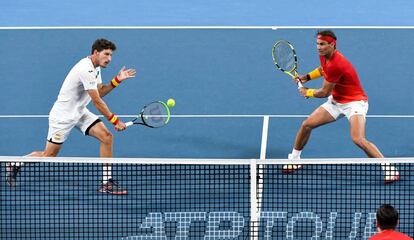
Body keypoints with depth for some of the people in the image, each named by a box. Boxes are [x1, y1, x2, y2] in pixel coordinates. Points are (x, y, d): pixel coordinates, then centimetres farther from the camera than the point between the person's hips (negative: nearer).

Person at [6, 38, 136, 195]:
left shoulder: (95, 68, 6)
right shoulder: (86, 69, -26)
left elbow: (100, 92, 11)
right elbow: (97, 101, -25)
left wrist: (117, 80, -2)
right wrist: (115, 121, -21)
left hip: (79, 112, 9)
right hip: (63, 115, -9)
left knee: (106, 136, -9)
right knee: (49, 155, -2)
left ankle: (106, 183, -6)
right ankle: (14, 164, 22)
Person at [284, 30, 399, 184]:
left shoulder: (336, 64, -30)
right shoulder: (324, 56, -3)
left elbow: (325, 92, -20)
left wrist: (307, 93, -1)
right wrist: (307, 77, 9)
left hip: (354, 102, -9)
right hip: (336, 101, 9)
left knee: (358, 139, -28)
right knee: (307, 124, 3)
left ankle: (389, 169, -19)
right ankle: (294, 160, 23)